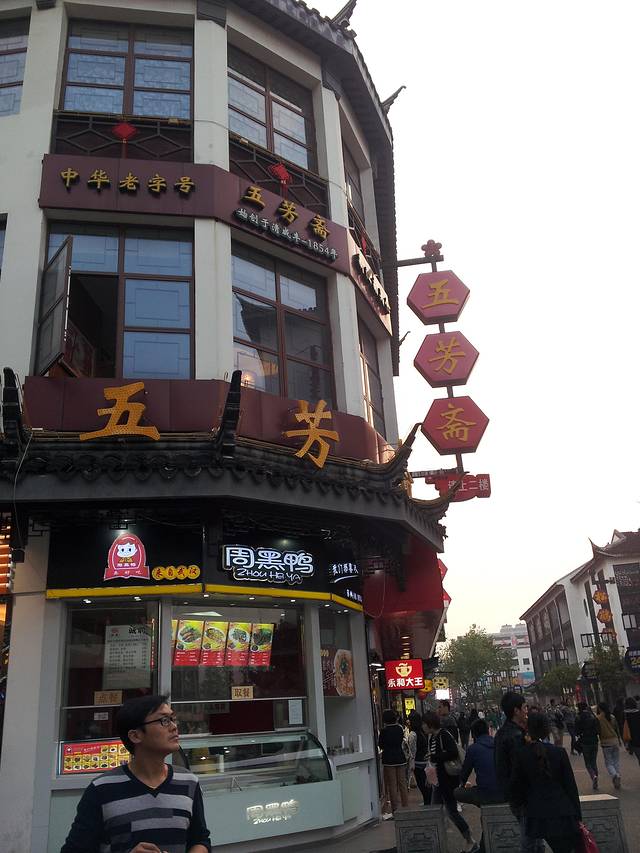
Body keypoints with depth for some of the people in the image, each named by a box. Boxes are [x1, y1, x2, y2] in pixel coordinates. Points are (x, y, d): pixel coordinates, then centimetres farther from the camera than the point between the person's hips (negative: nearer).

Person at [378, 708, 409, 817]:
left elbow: (380, 745, -3)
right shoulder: (400, 728, 0)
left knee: (392, 786, 2)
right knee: (402, 784, 12)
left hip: (389, 760, -4)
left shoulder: (385, 730, -13)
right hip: (401, 758, 4)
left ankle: (395, 810, 2)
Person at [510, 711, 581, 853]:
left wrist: (519, 804, 22)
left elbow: (515, 787, 2)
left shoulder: (520, 755, -4)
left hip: (537, 814, 2)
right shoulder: (559, 752, -6)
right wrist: (577, 816, 6)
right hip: (562, 812, -2)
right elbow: (570, 785, -2)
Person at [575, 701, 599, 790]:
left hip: (585, 742, -3)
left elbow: (577, 732, -9)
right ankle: (595, 783, 13)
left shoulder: (578, 718, -9)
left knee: (588, 763, 8)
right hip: (594, 741, 3)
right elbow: (598, 730, -3)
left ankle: (594, 776, -19)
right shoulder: (593, 717, -2)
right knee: (594, 762, 16)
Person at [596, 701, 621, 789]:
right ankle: (617, 779, 14)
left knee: (608, 763, 4)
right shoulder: (612, 717, 2)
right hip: (615, 741, 4)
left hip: (605, 743, -4)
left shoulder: (598, 718, -11)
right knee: (616, 762, 14)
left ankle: (614, 775, -20)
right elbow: (617, 729, 9)